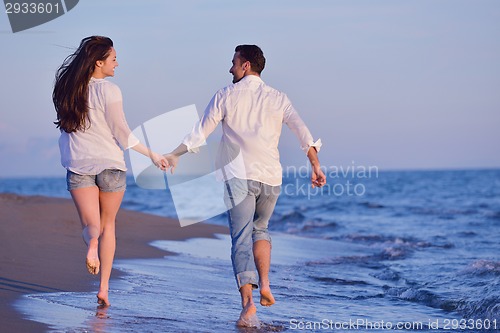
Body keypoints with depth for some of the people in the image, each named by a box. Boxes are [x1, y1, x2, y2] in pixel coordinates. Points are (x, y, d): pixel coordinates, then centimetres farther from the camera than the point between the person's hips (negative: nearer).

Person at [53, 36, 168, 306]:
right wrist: (152, 155, -1)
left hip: (78, 165, 2)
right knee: (108, 225, 14)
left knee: (90, 224, 3)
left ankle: (91, 242, -34)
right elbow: (121, 133, -9)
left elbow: (66, 126, 7)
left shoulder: (67, 89, 2)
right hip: (110, 164, -2)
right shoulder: (109, 90, -12)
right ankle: (104, 287, 12)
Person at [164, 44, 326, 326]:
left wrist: (175, 155, 16)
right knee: (260, 230, 24)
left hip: (238, 175, -3)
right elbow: (302, 131, -1)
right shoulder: (277, 98, 9)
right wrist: (316, 165, 0)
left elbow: (200, 133, 4)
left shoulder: (227, 95, 4)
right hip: (270, 176, 3)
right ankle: (265, 285, 6)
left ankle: (248, 302, -19)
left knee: (241, 238, -5)